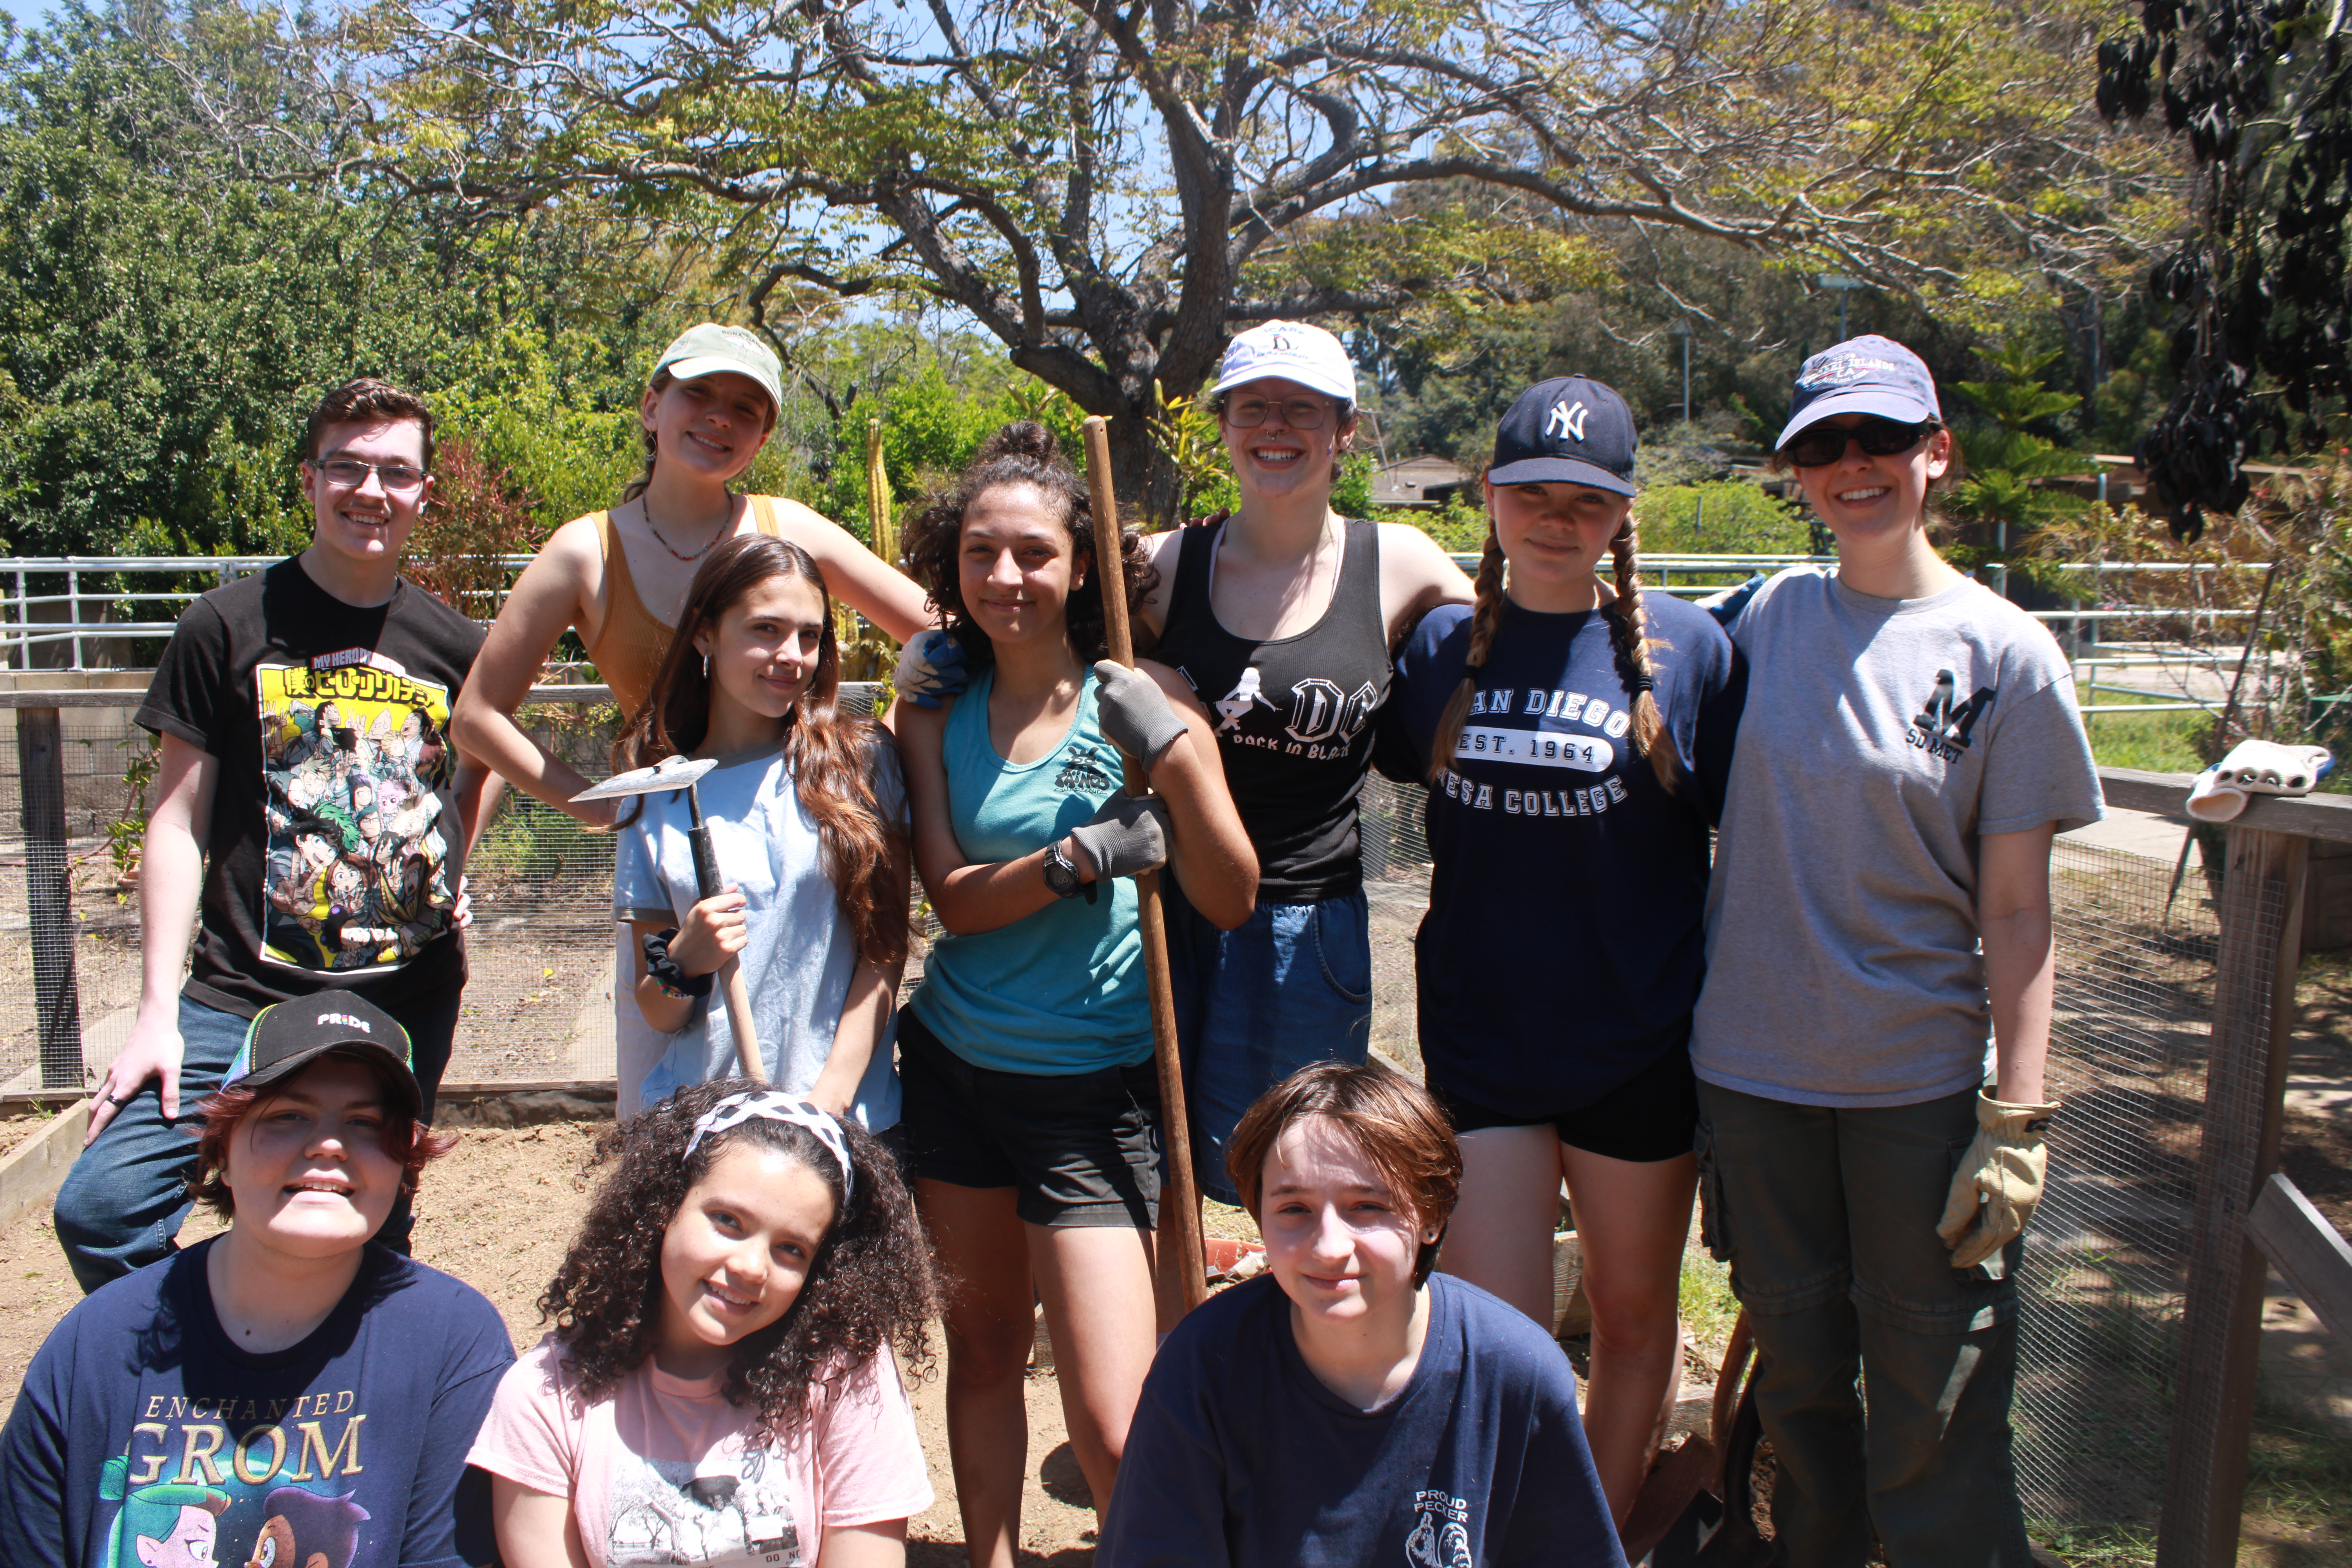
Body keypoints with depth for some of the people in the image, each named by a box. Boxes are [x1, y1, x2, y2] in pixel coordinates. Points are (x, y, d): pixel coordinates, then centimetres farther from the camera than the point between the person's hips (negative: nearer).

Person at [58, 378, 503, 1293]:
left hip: (409, 1002, 2)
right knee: (103, 1207, -16)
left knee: (370, 1246, 10)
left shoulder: (454, 647, 6)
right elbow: (179, 821, -2)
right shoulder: (230, 627, -2)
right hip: (244, 993, -2)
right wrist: (158, 1009, -7)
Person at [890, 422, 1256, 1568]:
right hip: (956, 1068, 3)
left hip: (1093, 1084, -3)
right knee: (982, 1351, 17)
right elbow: (957, 898, -6)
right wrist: (1085, 855, -22)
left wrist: (1178, 755, -25)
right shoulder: (937, 711, 2)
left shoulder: (1138, 701, -7)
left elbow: (1231, 902, -11)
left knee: (1113, 1420, -7)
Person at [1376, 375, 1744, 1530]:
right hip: (1478, 1041, 1)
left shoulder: (1686, 647, -6)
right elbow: (1397, 765, 16)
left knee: (1631, 1316, 16)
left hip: (1637, 1044, -1)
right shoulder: (1442, 646, 1)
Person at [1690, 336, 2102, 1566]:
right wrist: (1697, 1025, 8)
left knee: (1936, 1423, 4)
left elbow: (2014, 908, -5)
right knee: (1799, 1382, 16)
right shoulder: (1771, 616, 3)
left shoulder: (2004, 654, -5)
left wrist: (2017, 1119, -8)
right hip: (1752, 1067, 3)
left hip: (1921, 1086, -2)